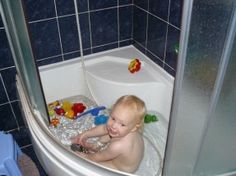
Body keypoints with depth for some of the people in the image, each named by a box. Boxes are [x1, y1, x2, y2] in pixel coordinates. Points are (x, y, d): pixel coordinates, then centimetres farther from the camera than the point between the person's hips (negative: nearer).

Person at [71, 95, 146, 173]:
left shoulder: (118, 146, -45)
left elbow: (100, 157, -24)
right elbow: (103, 128, -6)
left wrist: (86, 157, -6)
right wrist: (85, 134, 0)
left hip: (121, 169, -7)